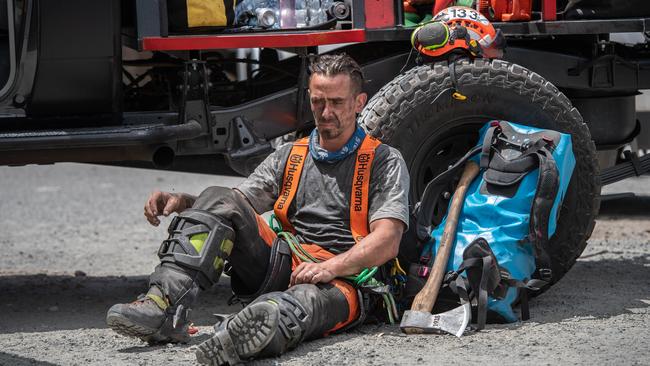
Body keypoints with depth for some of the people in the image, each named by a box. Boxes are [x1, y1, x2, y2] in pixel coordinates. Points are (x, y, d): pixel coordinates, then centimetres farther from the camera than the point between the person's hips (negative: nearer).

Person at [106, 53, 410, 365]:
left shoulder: (385, 162, 7)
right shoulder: (288, 157, 22)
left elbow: (387, 242, -6)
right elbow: (238, 203, 15)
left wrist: (331, 267, -24)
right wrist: (181, 202, -6)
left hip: (343, 279, -5)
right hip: (281, 266, 5)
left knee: (311, 299, -42)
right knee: (219, 200, -14)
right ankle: (164, 306, -32)